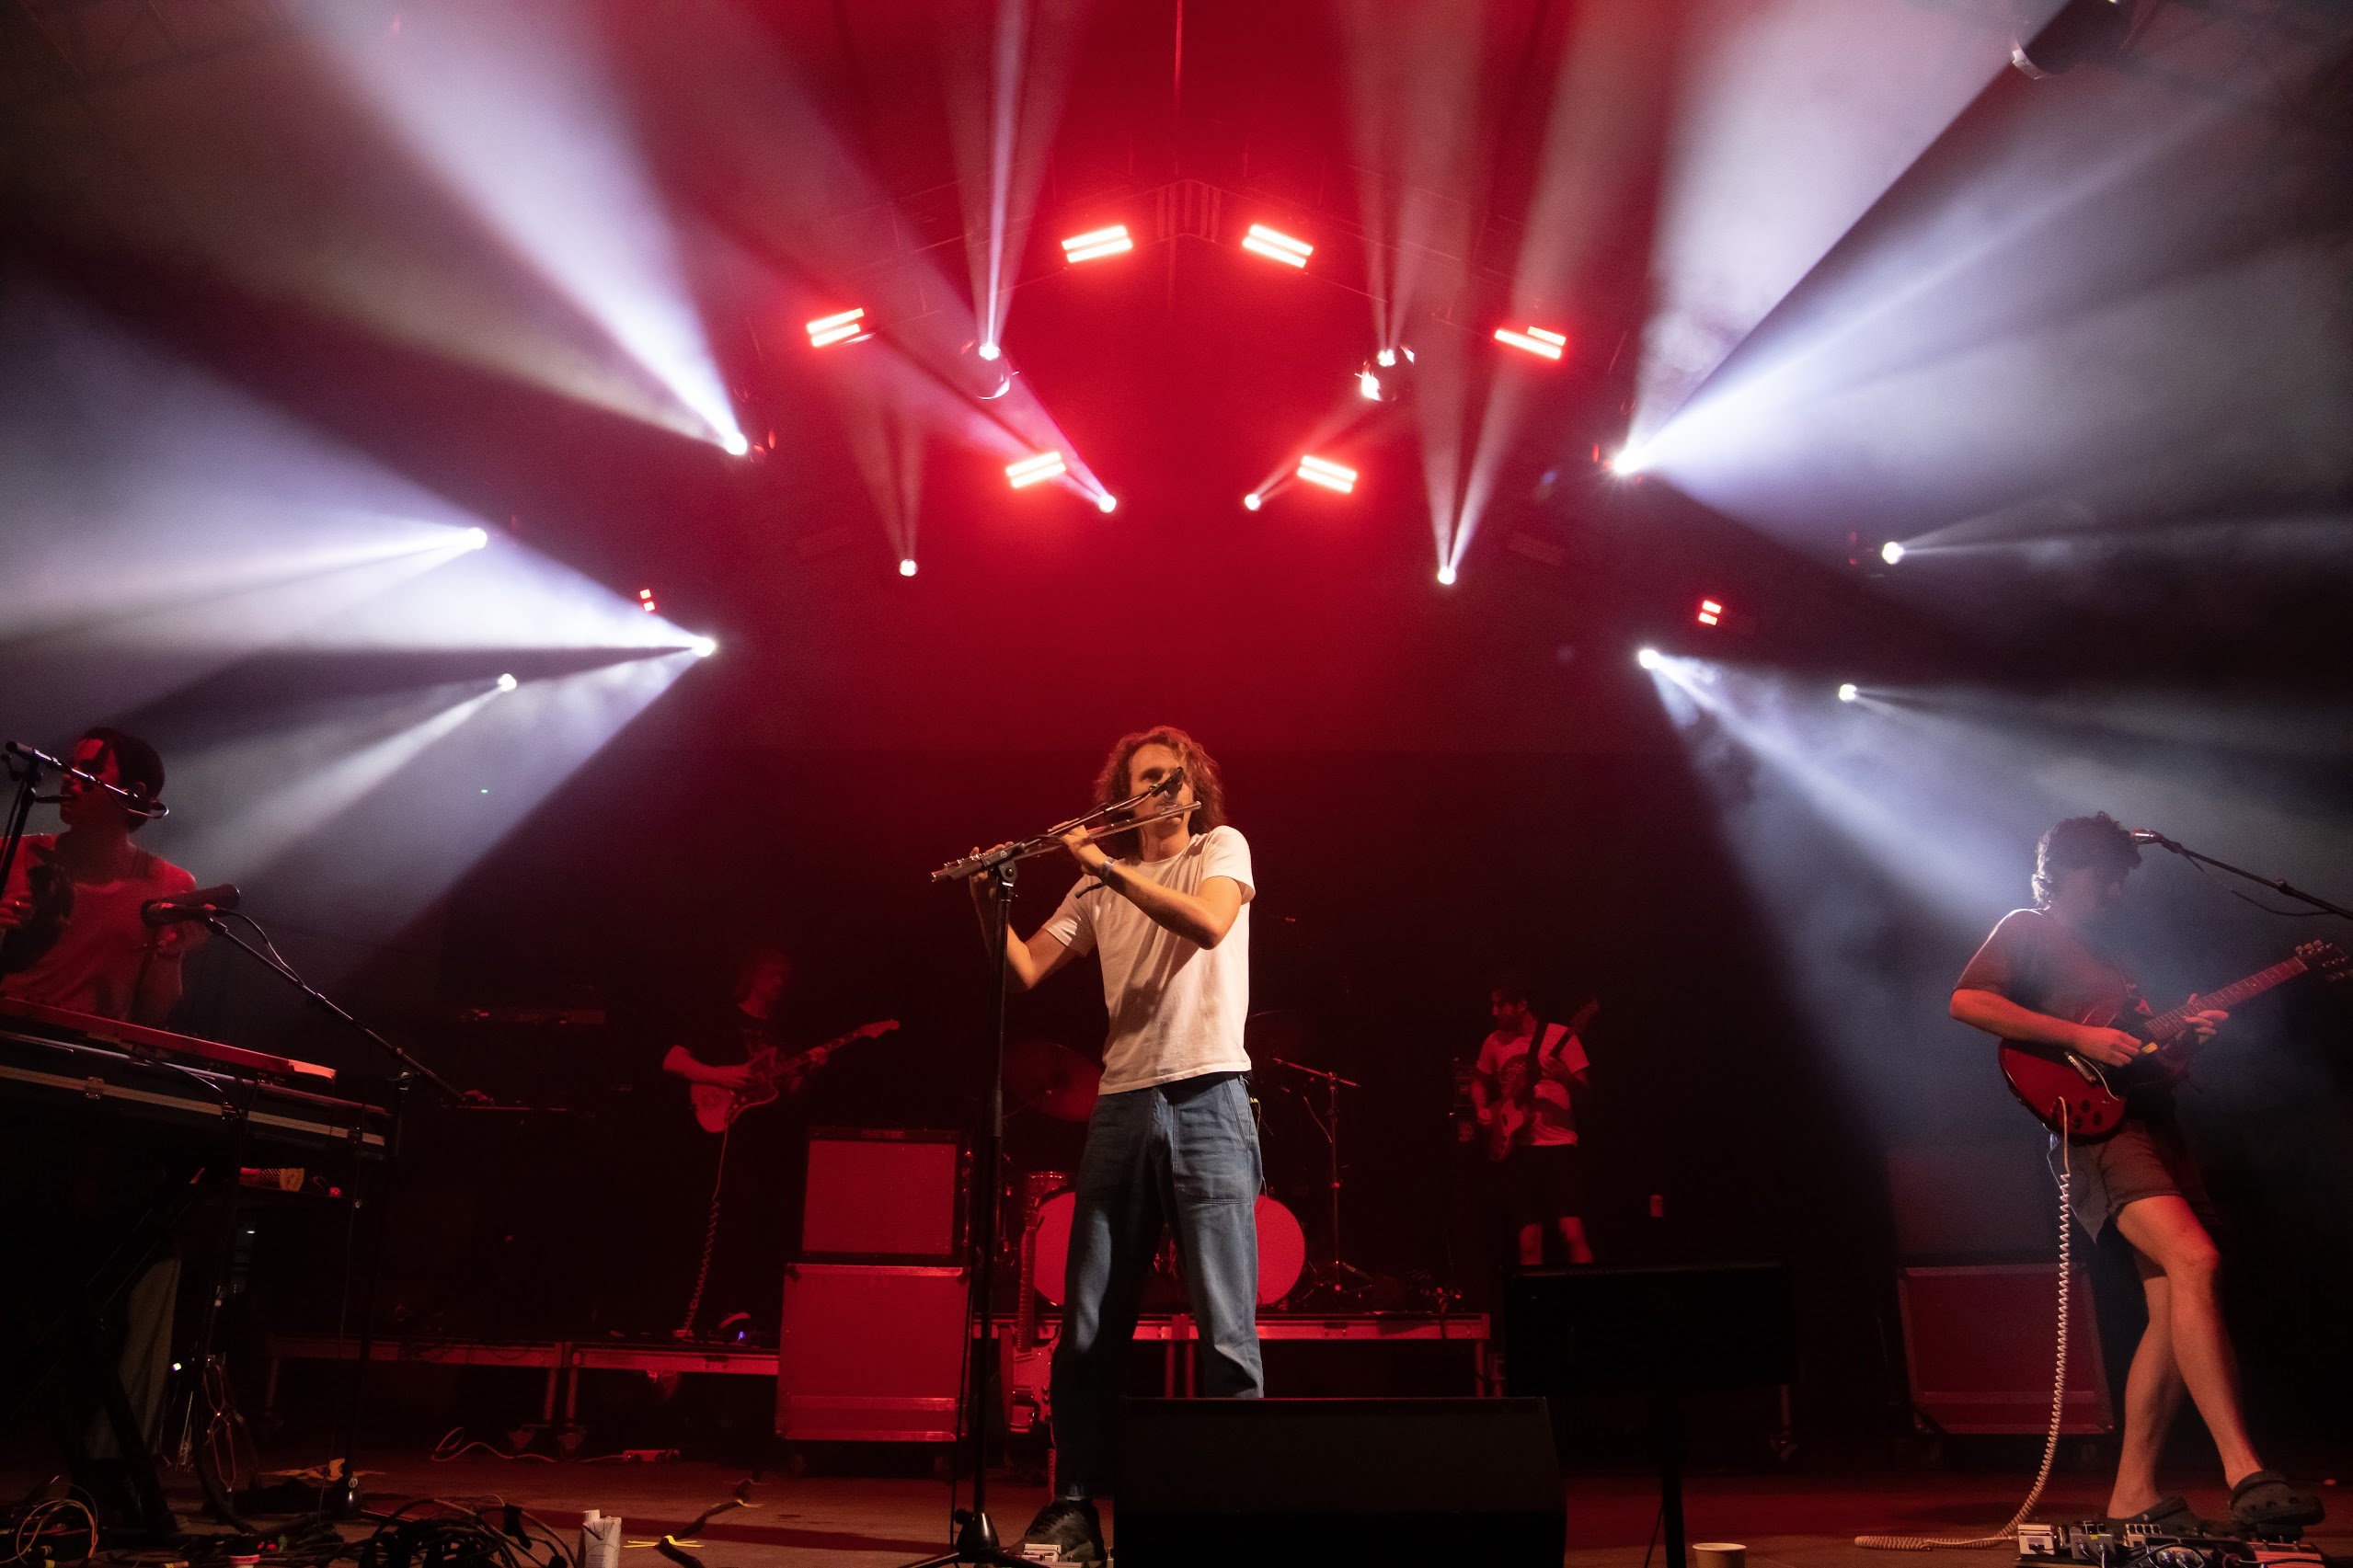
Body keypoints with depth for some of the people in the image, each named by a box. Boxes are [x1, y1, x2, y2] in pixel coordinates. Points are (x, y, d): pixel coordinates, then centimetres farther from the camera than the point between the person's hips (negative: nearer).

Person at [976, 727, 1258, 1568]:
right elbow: (1024, 970, 8)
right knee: (1088, 1327, 6)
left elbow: (1209, 924, -14)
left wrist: (1110, 866, -13)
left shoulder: (1223, 848, 8)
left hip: (1208, 1100, -3)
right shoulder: (1098, 887, 16)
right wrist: (987, 899, -7)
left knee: (1226, 1329, -6)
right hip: (1122, 1108, 4)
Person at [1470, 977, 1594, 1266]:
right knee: (1529, 1243, 1)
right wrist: (1483, 1109, 5)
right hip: (1518, 1149, 4)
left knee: (1572, 1234, -15)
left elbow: (1585, 1087, -6)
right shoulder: (1495, 1042, 9)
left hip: (1559, 1145, -4)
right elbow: (1479, 1080, 24)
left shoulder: (1559, 1035, -4)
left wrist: (1565, 1078, -27)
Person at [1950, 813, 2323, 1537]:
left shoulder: (2104, 953, 29)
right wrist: (2079, 1036, -17)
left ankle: (2133, 1495, 7)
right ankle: (2247, 1476, -30)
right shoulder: (2026, 930, 3)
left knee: (2177, 1309, 2)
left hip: (2154, 1124, 9)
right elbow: (1966, 1001, -14)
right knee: (2194, 1261, -27)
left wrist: (2182, 1034, 9)